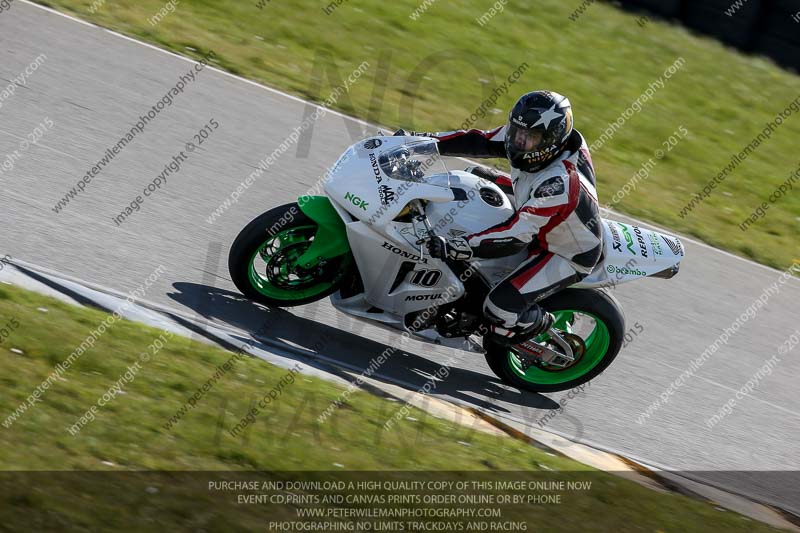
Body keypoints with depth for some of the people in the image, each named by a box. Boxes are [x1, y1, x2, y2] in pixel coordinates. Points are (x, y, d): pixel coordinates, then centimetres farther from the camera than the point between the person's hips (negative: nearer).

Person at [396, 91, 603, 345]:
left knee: (500, 307, -23)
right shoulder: (532, 133, -17)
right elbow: (480, 141, -8)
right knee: (476, 177, 14)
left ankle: (543, 326, 10)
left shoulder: (559, 183, -40)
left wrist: (454, 248, -46)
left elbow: (517, 235, -41)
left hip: (568, 254, -9)